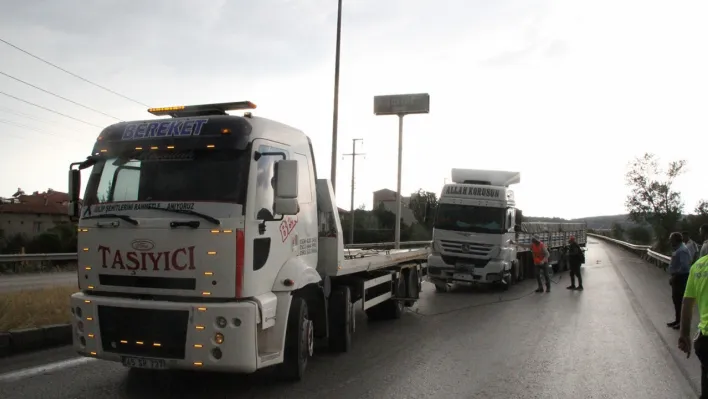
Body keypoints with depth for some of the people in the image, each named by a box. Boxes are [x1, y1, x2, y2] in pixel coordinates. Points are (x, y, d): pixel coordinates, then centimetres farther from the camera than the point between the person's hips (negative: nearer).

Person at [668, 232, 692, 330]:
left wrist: (674, 277, -21)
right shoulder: (678, 249, 12)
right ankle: (677, 320, 28)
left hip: (680, 278, -10)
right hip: (677, 278, 10)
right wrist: (673, 277, 16)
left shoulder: (682, 250, -20)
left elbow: (684, 267, -27)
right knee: (676, 298, 17)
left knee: (680, 300, -3)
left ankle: (682, 322, 7)